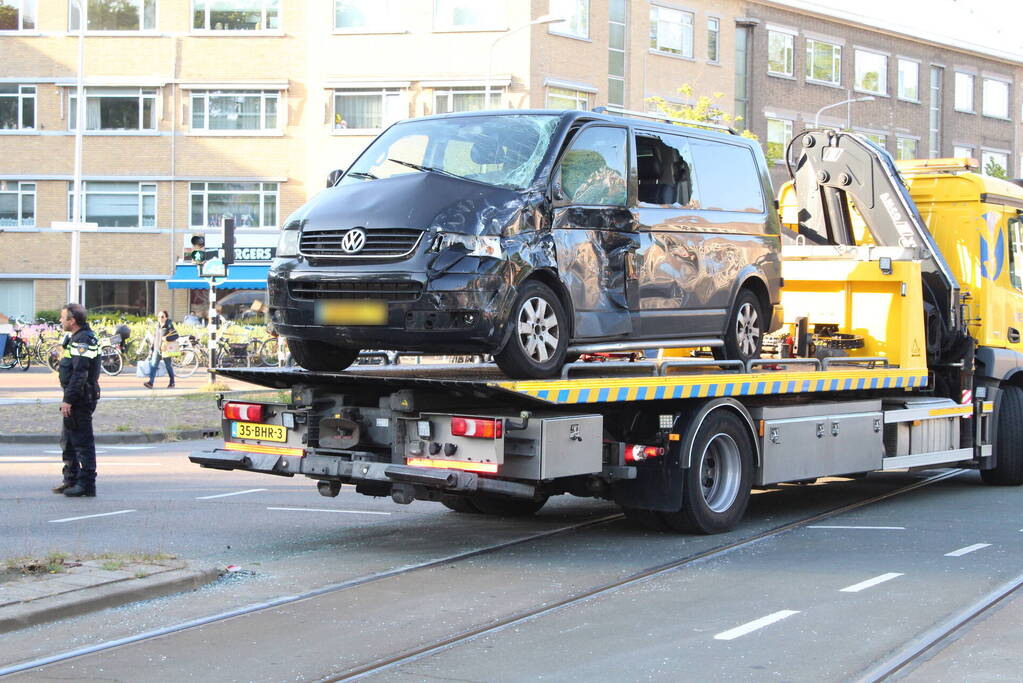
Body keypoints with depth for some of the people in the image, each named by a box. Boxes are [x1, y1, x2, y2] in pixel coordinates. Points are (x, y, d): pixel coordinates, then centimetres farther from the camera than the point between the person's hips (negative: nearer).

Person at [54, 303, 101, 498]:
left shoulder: (83, 341, -17)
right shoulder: (75, 339, 17)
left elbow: (79, 374, -23)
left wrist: (68, 400, -24)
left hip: (81, 399, -11)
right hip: (78, 399, 11)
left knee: (82, 441, -7)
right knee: (68, 441, 17)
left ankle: (86, 484, -3)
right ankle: (71, 480, 26)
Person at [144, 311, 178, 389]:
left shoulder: (169, 325, -9)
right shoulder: (158, 325, 12)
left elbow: (176, 335, -15)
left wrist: (166, 338, -26)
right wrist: (153, 346, 23)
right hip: (157, 349, 6)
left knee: (168, 366, 7)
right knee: (153, 365, -7)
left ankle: (172, 383, 22)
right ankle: (150, 382, -13)